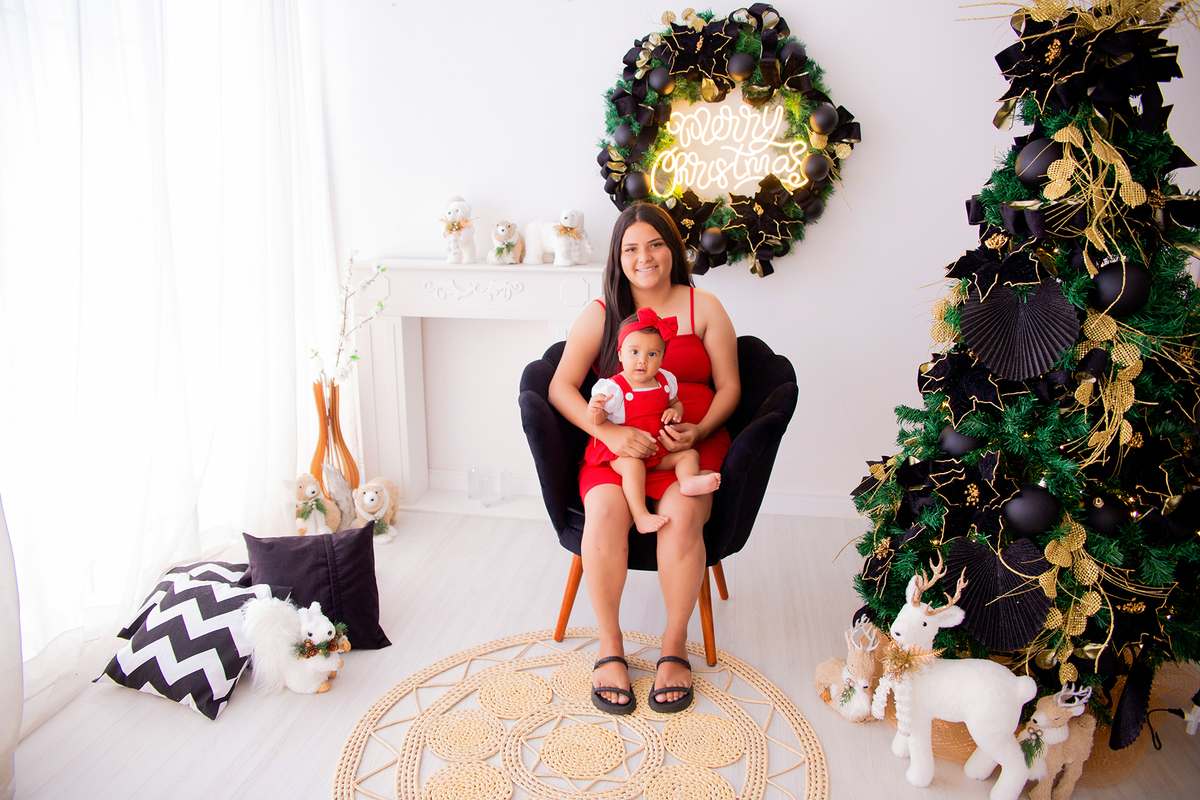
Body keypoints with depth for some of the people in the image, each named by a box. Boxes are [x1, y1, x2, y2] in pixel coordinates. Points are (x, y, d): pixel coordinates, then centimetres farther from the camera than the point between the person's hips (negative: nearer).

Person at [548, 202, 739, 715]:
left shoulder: (704, 308, 10)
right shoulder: (600, 315, 8)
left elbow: (729, 387, 8)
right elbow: (560, 387, 0)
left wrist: (699, 431, -12)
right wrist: (608, 431, -17)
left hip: (692, 441, 0)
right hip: (618, 443, 0)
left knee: (680, 513, -31)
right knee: (604, 511, -30)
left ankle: (675, 645, -9)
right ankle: (609, 647, -11)